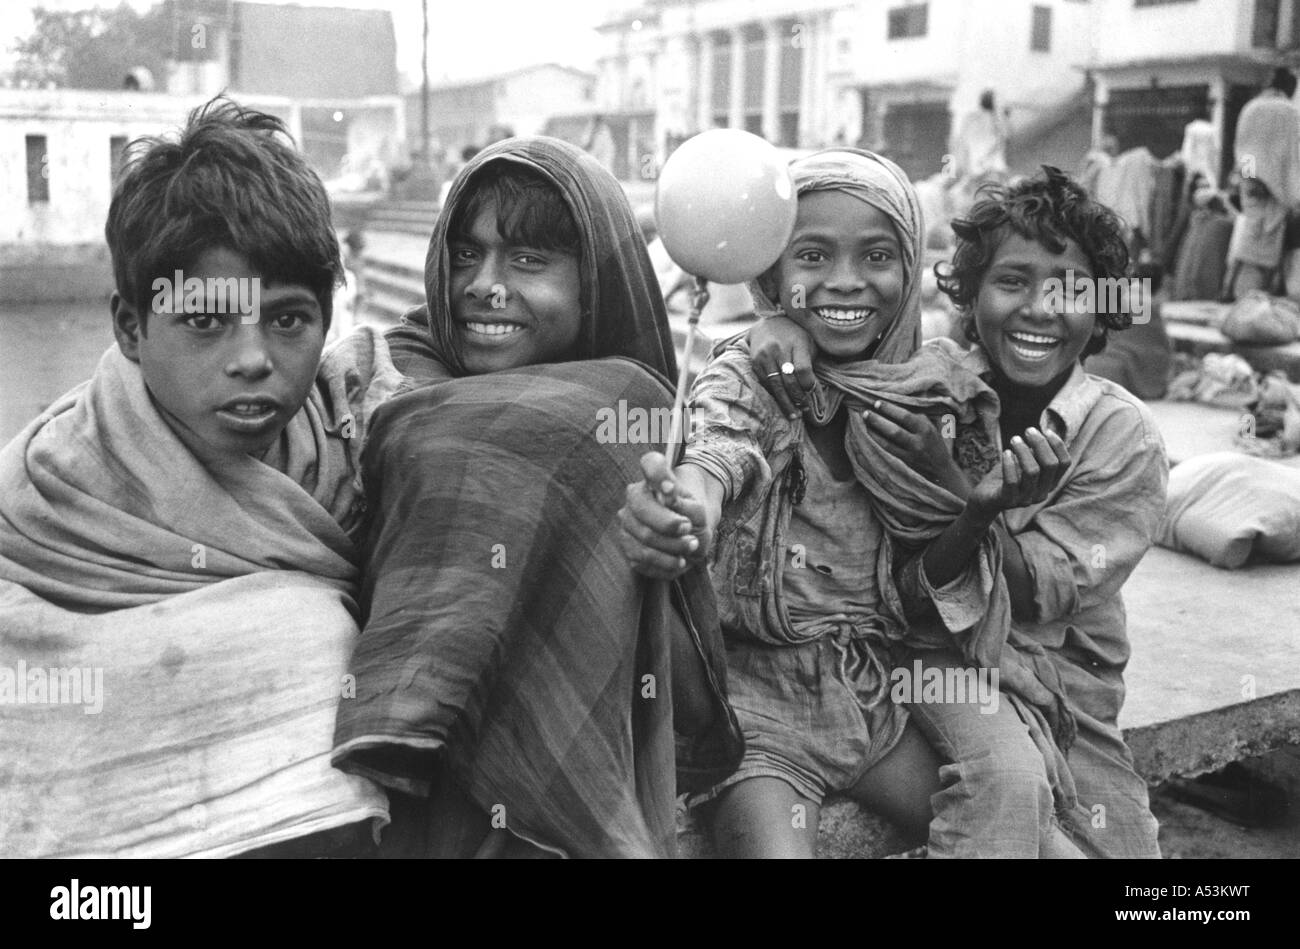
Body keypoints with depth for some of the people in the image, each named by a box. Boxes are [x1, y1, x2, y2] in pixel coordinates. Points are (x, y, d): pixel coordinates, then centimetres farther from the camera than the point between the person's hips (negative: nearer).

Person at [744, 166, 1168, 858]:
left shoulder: (1123, 435, -5)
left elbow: (1038, 599, -13)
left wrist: (944, 477, -27)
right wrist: (783, 326, -21)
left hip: (1056, 666, 2)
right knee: (1005, 772, -32)